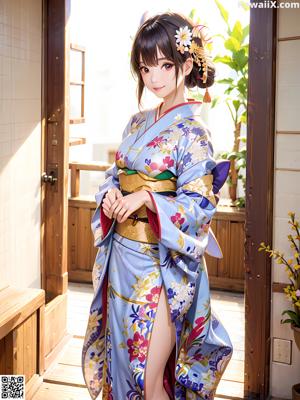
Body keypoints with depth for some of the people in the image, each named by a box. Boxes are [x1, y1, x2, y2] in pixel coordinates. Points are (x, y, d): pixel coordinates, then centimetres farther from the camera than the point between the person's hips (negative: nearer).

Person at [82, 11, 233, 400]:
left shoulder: (192, 131, -11)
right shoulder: (138, 122, 9)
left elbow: (199, 205, -15)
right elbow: (114, 174, 15)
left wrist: (145, 198, -25)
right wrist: (110, 194, -6)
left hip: (161, 263, -7)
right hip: (122, 254, 7)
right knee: (120, 360, 18)